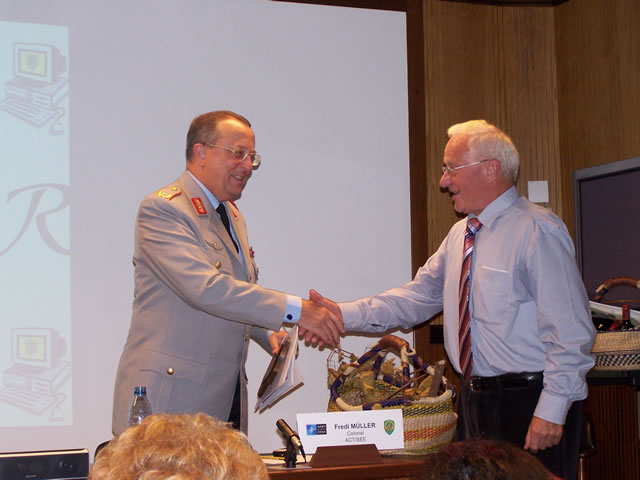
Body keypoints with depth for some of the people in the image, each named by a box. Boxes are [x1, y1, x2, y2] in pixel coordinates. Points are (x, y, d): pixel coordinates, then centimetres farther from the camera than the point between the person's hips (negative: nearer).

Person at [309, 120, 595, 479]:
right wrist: (343, 314, 1)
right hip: (476, 402, 8)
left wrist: (551, 411, -20)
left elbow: (570, 332, -16)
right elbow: (417, 297, 12)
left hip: (528, 404, -8)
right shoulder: (460, 235, 13)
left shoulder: (537, 231, -13)